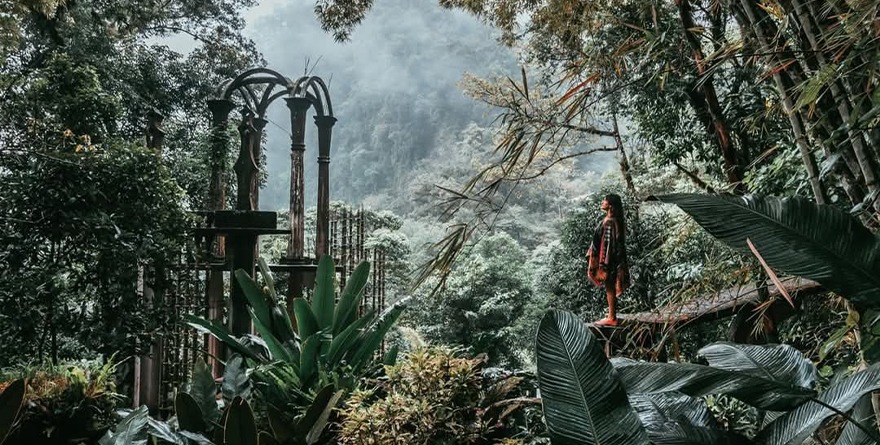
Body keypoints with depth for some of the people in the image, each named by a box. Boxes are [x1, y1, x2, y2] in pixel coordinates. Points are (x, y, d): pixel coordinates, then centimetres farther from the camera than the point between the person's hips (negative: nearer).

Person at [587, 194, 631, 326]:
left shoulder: (609, 222, -18)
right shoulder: (610, 220, 11)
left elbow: (608, 244, -21)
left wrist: (602, 264, -19)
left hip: (609, 259, -9)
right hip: (610, 259, 9)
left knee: (609, 288, -2)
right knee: (610, 288, 13)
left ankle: (612, 318, 5)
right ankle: (611, 316, 19)